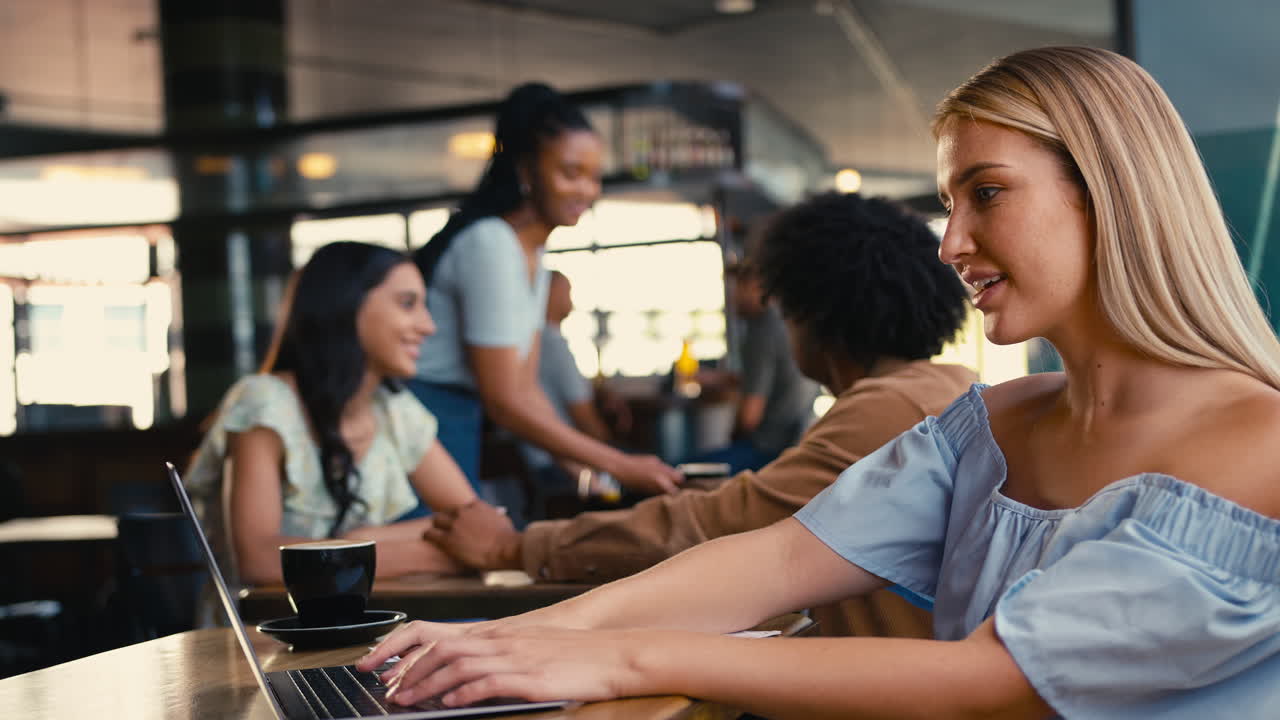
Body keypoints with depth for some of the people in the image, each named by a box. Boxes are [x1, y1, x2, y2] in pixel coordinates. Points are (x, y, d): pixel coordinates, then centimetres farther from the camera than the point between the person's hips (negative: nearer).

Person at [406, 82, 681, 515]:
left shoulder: (533, 252, 12)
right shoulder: (490, 244, -17)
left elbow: (526, 390, 12)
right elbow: (504, 402, -19)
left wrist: (579, 469, 2)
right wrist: (618, 466, -16)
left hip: (459, 426, 10)